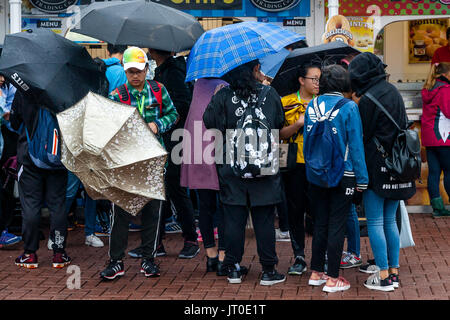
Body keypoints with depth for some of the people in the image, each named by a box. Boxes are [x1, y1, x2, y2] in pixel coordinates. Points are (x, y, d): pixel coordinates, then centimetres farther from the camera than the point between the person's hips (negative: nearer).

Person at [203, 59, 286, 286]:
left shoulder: (223, 97, -6)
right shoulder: (270, 94, -2)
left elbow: (209, 122, -6)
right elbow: (280, 124, 7)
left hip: (231, 168, 0)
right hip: (265, 169, 0)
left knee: (233, 219, 8)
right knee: (264, 219, 6)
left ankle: (233, 268, 14)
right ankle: (268, 270, 11)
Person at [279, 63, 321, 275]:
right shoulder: (286, 103, 5)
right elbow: (279, 134, 0)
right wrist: (298, 124, -15)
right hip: (295, 164, -1)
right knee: (295, 211, 2)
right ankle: (299, 257, 10)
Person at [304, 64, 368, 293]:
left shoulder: (311, 106, 4)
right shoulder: (348, 107, -10)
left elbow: (306, 140, 10)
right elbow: (356, 145, -9)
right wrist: (361, 179, -4)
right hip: (342, 177, -4)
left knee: (320, 223, 14)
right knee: (336, 225, 2)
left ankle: (316, 273, 22)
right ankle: (332, 279, 6)